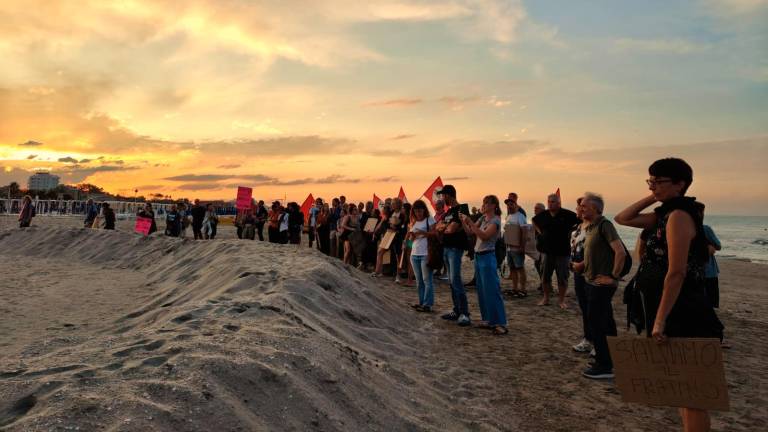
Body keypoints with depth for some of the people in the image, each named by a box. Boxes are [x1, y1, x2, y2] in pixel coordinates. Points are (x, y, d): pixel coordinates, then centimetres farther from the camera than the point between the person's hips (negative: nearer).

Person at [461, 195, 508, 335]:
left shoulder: (495, 221, -10)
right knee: (482, 291, 11)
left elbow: (484, 235, -24)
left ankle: (500, 324, -5)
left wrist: (470, 222, -27)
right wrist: (463, 221, -6)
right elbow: (470, 231, 9)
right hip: (478, 255, 8)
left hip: (487, 257, -8)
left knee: (492, 291, -8)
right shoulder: (483, 218, 12)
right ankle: (489, 320, 20)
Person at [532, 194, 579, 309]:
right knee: (545, 277, 8)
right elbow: (534, 221, 23)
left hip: (562, 252, -3)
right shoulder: (543, 215, 3)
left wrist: (570, 231, -9)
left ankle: (561, 300, 17)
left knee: (562, 278, 4)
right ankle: (545, 298, 22)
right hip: (547, 251, 3)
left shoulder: (567, 214, -10)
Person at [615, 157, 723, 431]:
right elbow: (622, 219, 17)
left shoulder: (679, 216, -17)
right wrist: (651, 199, 6)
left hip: (685, 317, -10)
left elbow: (676, 273, -22)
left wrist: (660, 321, -22)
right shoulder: (665, 214, 10)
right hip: (676, 315, 10)